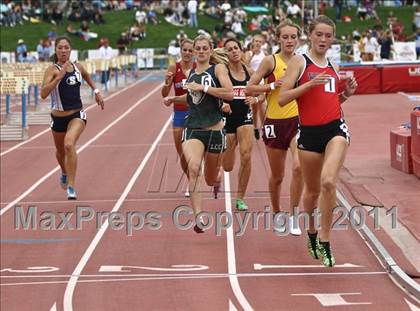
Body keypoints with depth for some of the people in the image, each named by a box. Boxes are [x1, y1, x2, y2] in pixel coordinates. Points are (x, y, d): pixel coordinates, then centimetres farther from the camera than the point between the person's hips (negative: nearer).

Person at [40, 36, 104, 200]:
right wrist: (59, 76, -31)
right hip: (59, 117, 0)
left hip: (77, 115, 0)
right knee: (60, 151, 21)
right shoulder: (52, 70, -12)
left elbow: (87, 76, 28)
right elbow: (43, 94, -27)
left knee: (69, 145, -27)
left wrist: (96, 91, 20)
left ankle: (71, 187, -25)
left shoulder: (78, 67, 1)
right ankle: (64, 172, 57)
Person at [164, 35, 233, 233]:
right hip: (193, 128, 2)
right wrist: (174, 99, 15)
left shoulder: (218, 68, -3)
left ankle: (216, 179, 53)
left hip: (214, 129, -2)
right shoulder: (192, 73, 12)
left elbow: (229, 93, -18)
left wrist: (202, 87, -19)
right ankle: (198, 217, -30)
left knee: (211, 179, 13)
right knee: (194, 168, -25)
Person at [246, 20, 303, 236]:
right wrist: (273, 85, -18)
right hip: (275, 122, -1)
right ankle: (277, 214, 34)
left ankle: (293, 215, -8)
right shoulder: (271, 61, -5)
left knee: (298, 166, -21)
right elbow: (250, 87, -7)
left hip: (298, 120, 1)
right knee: (277, 176, 10)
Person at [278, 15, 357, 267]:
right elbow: (283, 99, -9)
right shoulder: (299, 62, 0)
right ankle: (312, 233, 39)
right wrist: (310, 84, -19)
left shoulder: (333, 67, 14)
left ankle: (325, 241, -13)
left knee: (328, 182, -21)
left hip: (335, 128, 2)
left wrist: (347, 93, 7)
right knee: (312, 190, 11)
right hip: (309, 132, -2)